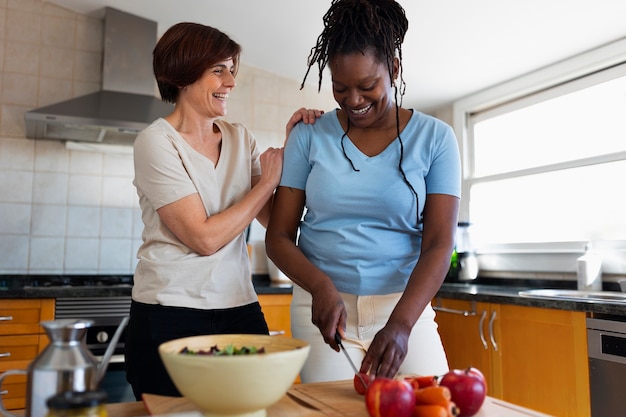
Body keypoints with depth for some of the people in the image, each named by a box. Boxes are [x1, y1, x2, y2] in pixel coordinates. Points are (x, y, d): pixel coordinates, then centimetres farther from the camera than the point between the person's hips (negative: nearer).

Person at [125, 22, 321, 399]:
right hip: (170, 315, -4)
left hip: (241, 309, 5)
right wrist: (267, 182, -8)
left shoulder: (240, 138, 7)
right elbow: (204, 237, -16)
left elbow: (275, 220, 1)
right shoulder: (157, 142, -8)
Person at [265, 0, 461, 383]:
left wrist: (400, 323, -22)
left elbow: (439, 244, -8)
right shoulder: (309, 136, 0)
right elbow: (279, 236, 0)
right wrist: (321, 287, -18)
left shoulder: (435, 138, -2)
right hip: (323, 306, 0)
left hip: (405, 306, 0)